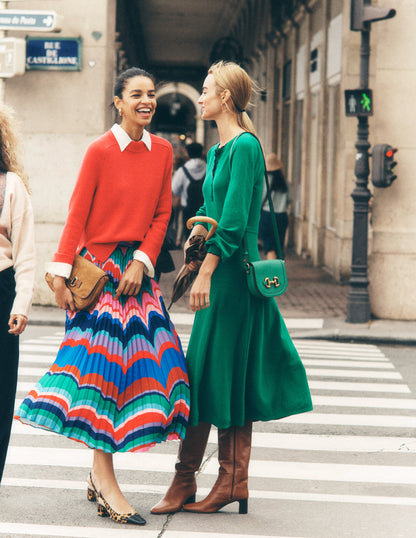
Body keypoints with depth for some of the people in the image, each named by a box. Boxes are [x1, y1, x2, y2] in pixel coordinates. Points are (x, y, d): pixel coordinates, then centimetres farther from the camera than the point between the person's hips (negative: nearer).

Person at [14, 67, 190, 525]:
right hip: (100, 266, -5)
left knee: (143, 361, 3)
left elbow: (162, 214, 8)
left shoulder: (162, 151, 7)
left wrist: (141, 262, -5)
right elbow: (77, 213, -8)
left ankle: (100, 475, 13)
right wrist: (62, 273, -13)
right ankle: (105, 481, -4)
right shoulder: (100, 150, -7)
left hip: (139, 268, 6)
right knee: (101, 365, -7)